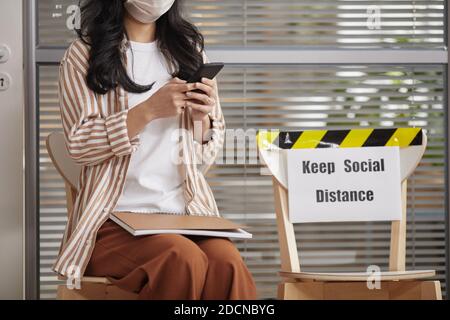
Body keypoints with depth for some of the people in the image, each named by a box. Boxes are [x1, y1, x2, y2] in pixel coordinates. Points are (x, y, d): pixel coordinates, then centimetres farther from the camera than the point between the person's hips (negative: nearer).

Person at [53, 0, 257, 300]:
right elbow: (79, 145, -3)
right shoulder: (84, 55, 7)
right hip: (115, 217, -3)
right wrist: (148, 111, -14)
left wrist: (202, 117, -2)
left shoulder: (189, 50, 18)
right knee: (185, 259, -35)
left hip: (188, 211, 3)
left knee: (227, 263, -32)